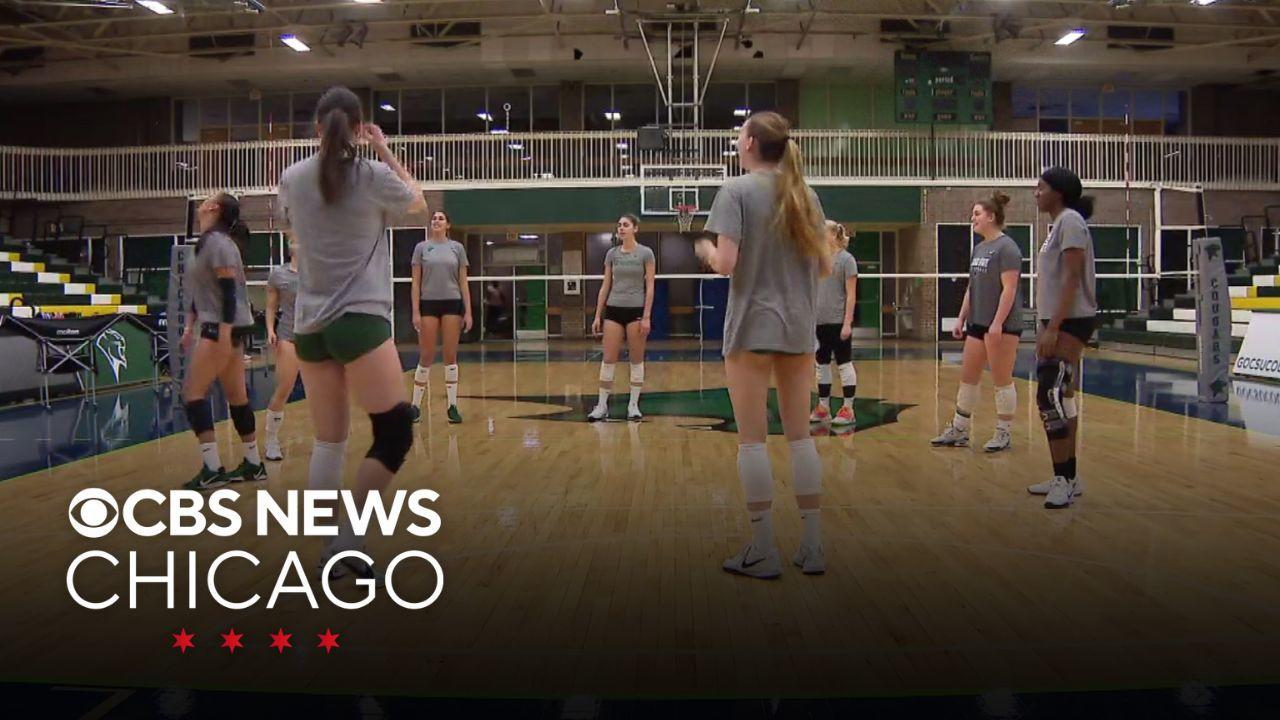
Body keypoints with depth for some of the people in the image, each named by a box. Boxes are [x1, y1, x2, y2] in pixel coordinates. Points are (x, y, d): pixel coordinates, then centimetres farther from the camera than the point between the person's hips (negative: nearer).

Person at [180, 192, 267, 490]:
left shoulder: (218, 241, -13)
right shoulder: (206, 243, 17)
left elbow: (228, 289, -20)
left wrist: (224, 331, -25)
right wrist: (190, 325, 25)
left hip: (225, 327, -9)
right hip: (220, 327, 9)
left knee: (193, 392, -9)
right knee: (236, 396, 10)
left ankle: (212, 469, -9)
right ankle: (253, 464, 16)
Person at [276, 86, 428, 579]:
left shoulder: (292, 179, 6)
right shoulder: (374, 176, -5)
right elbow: (418, 203, 16)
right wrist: (386, 152, 18)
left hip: (310, 326, 5)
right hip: (359, 321, -5)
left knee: (328, 443, 10)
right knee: (395, 435, -1)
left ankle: (329, 553, 12)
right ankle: (345, 544, -7)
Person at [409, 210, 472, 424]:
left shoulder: (457, 248, 7)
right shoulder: (421, 247, 5)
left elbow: (463, 282, 6)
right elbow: (416, 282, 2)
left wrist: (468, 311, -1)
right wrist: (415, 311, -6)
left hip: (452, 304, 1)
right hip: (428, 304, -1)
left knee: (451, 356, 2)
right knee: (426, 357, 0)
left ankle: (452, 406, 7)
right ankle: (416, 405, 10)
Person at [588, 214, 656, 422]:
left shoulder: (646, 253, -3)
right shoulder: (612, 253, 7)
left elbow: (650, 286, -5)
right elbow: (605, 285, 10)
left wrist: (646, 317, -12)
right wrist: (597, 315, 5)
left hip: (636, 310, -3)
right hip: (613, 310, 3)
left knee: (636, 360, 3)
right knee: (608, 359, 0)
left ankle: (633, 405, 12)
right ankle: (602, 406, 6)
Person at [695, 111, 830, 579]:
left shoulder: (737, 191, -8)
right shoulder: (805, 196, 8)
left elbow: (725, 263, -17)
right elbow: (825, 267, 9)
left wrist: (705, 250, 4)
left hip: (752, 326, -5)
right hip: (799, 328, 5)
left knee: (752, 438, 2)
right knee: (800, 434, 10)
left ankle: (763, 551, 4)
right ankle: (813, 547, 13)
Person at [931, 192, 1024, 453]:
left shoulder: (1006, 247, -11)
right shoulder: (979, 248, 14)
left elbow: (1009, 288, -18)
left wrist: (997, 324, -23)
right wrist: (961, 319, 16)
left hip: (1002, 326, -9)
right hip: (977, 324, 9)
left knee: (1002, 381, 0)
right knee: (967, 378, 10)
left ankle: (1004, 434, 11)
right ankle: (959, 431, 18)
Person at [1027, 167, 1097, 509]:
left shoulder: (1070, 220, -10)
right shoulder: (1059, 224, 18)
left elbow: (1072, 279, -18)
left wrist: (1052, 328, -22)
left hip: (1070, 323, -10)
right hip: (1058, 325, 10)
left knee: (1052, 398, -14)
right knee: (1057, 399, 11)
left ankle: (1065, 480, -10)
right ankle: (1067, 478, 17)